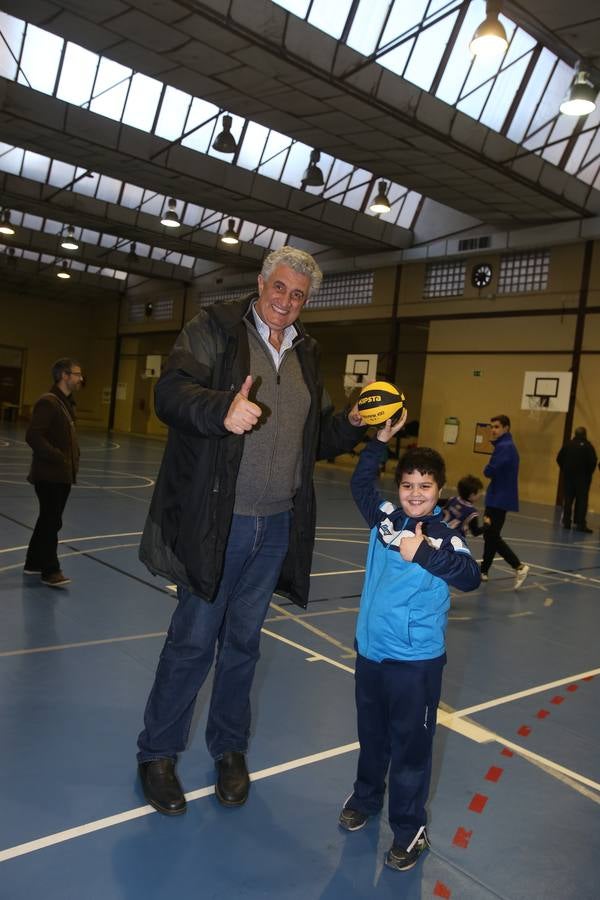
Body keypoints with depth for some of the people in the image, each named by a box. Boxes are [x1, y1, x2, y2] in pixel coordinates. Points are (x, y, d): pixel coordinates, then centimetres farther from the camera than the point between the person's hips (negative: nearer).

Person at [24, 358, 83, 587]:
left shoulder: (68, 404, 14)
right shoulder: (48, 402, -15)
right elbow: (33, 436, -22)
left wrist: (74, 460, 10)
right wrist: (58, 458, -21)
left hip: (63, 475, 9)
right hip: (49, 475, -9)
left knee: (48, 521, 17)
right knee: (51, 522, -4)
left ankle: (34, 563, 29)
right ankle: (50, 571, 4)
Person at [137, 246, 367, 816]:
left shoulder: (305, 355, 15)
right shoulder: (215, 328, -3)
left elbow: (318, 439, 20)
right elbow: (171, 392, -17)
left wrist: (353, 424, 0)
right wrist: (222, 409, -35)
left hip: (276, 528, 5)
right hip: (215, 521, -5)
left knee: (243, 642, 16)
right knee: (193, 640, 4)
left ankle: (229, 749, 34)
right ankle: (158, 753, 25)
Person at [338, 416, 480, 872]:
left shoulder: (445, 535, -13)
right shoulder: (384, 518, 1)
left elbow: (470, 577, -28)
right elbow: (361, 483, 16)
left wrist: (423, 553, -40)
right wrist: (380, 440, 9)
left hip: (417, 661, -5)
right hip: (370, 650, 5)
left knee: (411, 745, 7)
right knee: (372, 735, 23)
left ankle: (410, 827, 25)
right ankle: (366, 796, 45)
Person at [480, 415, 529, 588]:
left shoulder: (504, 447, -18)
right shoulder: (506, 445, 15)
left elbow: (489, 472, -23)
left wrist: (488, 469, -2)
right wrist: (491, 470, -3)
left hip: (500, 498, -10)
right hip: (499, 497, 10)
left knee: (492, 535, -9)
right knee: (489, 534, 15)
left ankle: (519, 567, -9)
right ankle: (483, 571, 22)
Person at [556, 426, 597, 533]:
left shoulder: (568, 444, 1)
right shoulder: (588, 446, -9)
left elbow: (559, 458, 2)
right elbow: (593, 461, -16)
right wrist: (589, 472, -1)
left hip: (568, 476, 3)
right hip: (583, 477, -3)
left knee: (568, 499, 10)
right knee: (582, 500, 1)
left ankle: (566, 522, 11)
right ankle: (580, 524, -4)